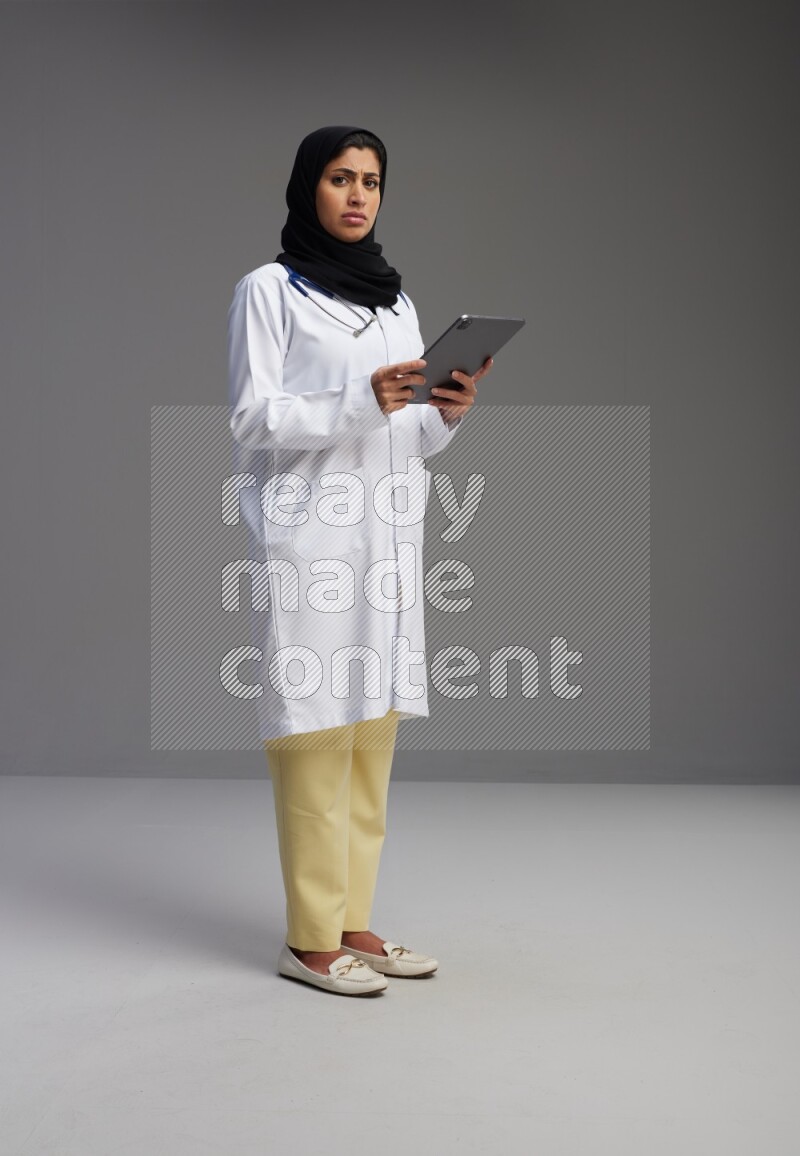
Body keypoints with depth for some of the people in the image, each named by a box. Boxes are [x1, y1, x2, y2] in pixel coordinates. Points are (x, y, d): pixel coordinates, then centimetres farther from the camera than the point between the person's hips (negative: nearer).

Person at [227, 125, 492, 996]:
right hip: (309, 541, -6)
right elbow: (252, 420, -8)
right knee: (315, 737, -7)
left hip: (389, 540, 6)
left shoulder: (397, 299, 18)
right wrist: (364, 402, -19)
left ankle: (353, 923, 14)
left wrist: (449, 413, -5)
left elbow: (412, 440, 17)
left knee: (372, 737, 5)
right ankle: (309, 940, 1)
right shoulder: (268, 291, 1)